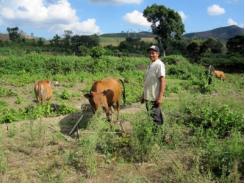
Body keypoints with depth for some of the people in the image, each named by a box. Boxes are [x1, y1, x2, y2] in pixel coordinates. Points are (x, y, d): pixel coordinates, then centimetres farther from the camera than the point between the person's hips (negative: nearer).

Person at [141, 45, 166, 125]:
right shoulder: (150, 65, 15)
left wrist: (160, 97, -22)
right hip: (148, 97, 9)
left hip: (154, 98, -9)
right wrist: (144, 95, 20)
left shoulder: (159, 65, -11)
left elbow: (163, 81, -17)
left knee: (155, 119, -4)